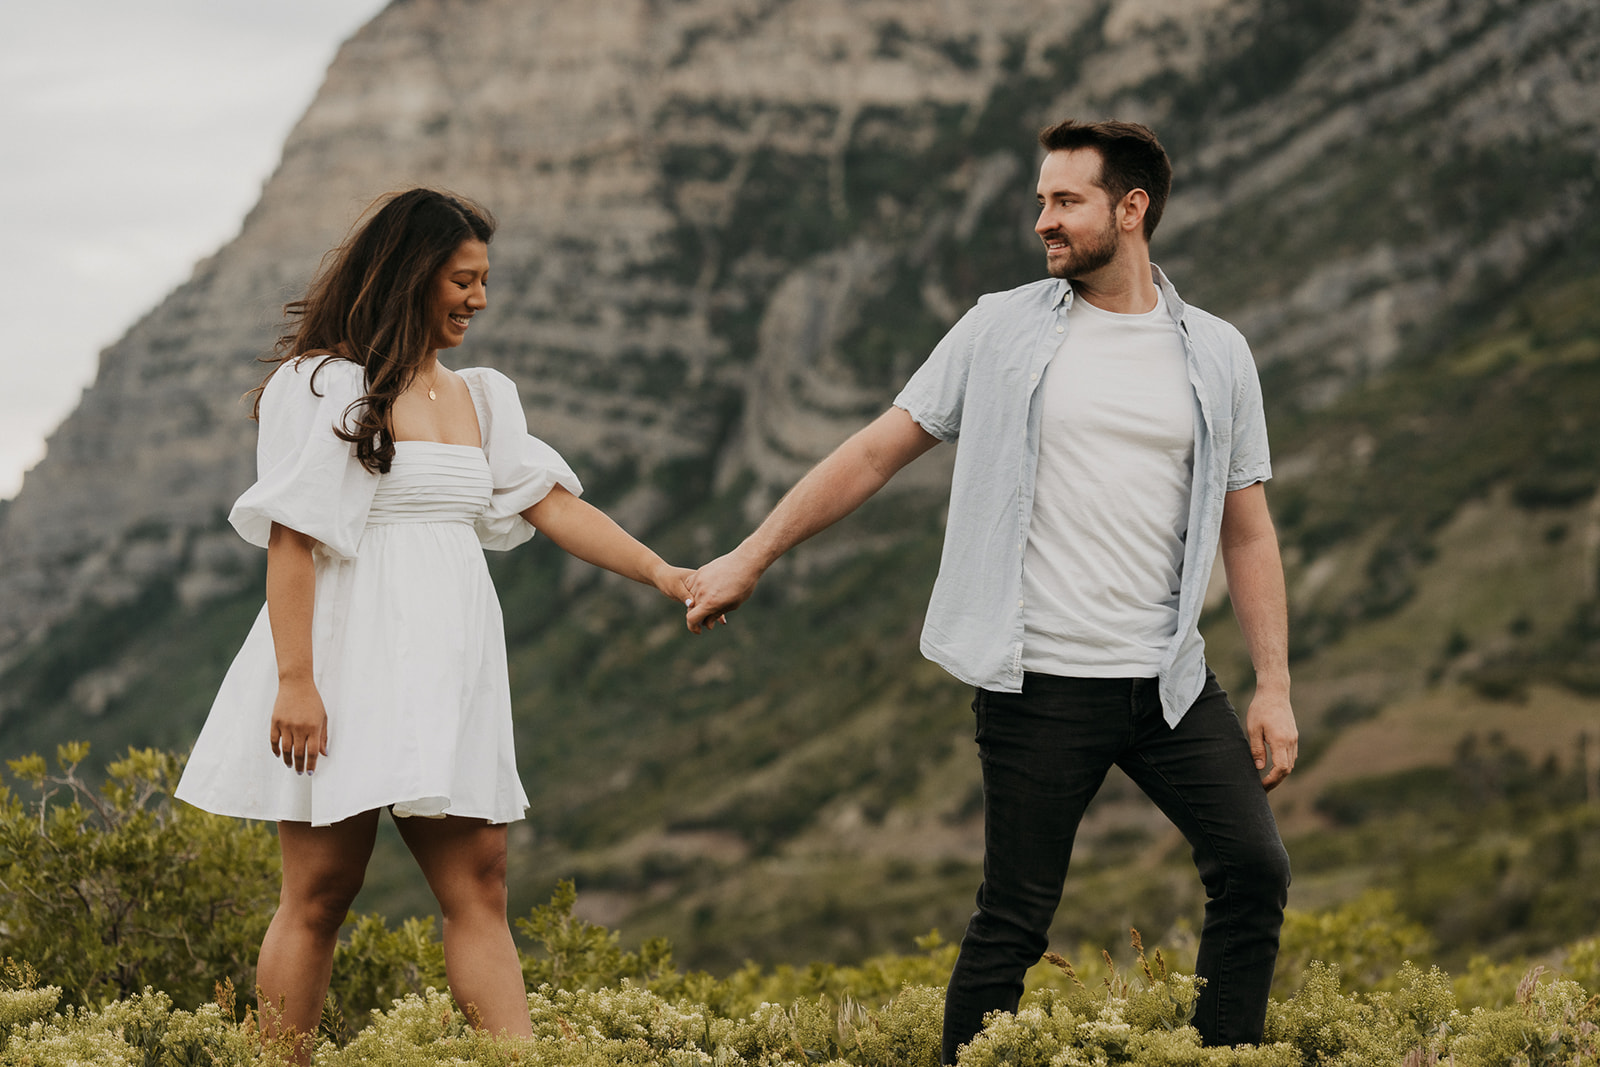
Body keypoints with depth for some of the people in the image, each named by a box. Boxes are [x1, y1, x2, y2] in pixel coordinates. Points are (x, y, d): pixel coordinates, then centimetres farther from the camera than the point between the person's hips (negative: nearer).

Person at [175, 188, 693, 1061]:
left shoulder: (479, 398, 17)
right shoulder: (323, 385, -3)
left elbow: (552, 505, 11)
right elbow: (290, 538, -9)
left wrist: (660, 573, -2)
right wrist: (294, 680, -17)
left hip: (446, 672, 6)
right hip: (352, 660, -6)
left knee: (478, 888, -1)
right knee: (320, 895, -4)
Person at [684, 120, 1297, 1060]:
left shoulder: (1216, 355, 7)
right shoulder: (1003, 332, 3)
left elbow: (1248, 531, 9)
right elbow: (877, 453, 7)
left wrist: (1275, 689, 3)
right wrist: (750, 559, 7)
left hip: (1170, 681, 2)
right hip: (1041, 683, -2)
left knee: (1254, 871, -6)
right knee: (1014, 919, 0)